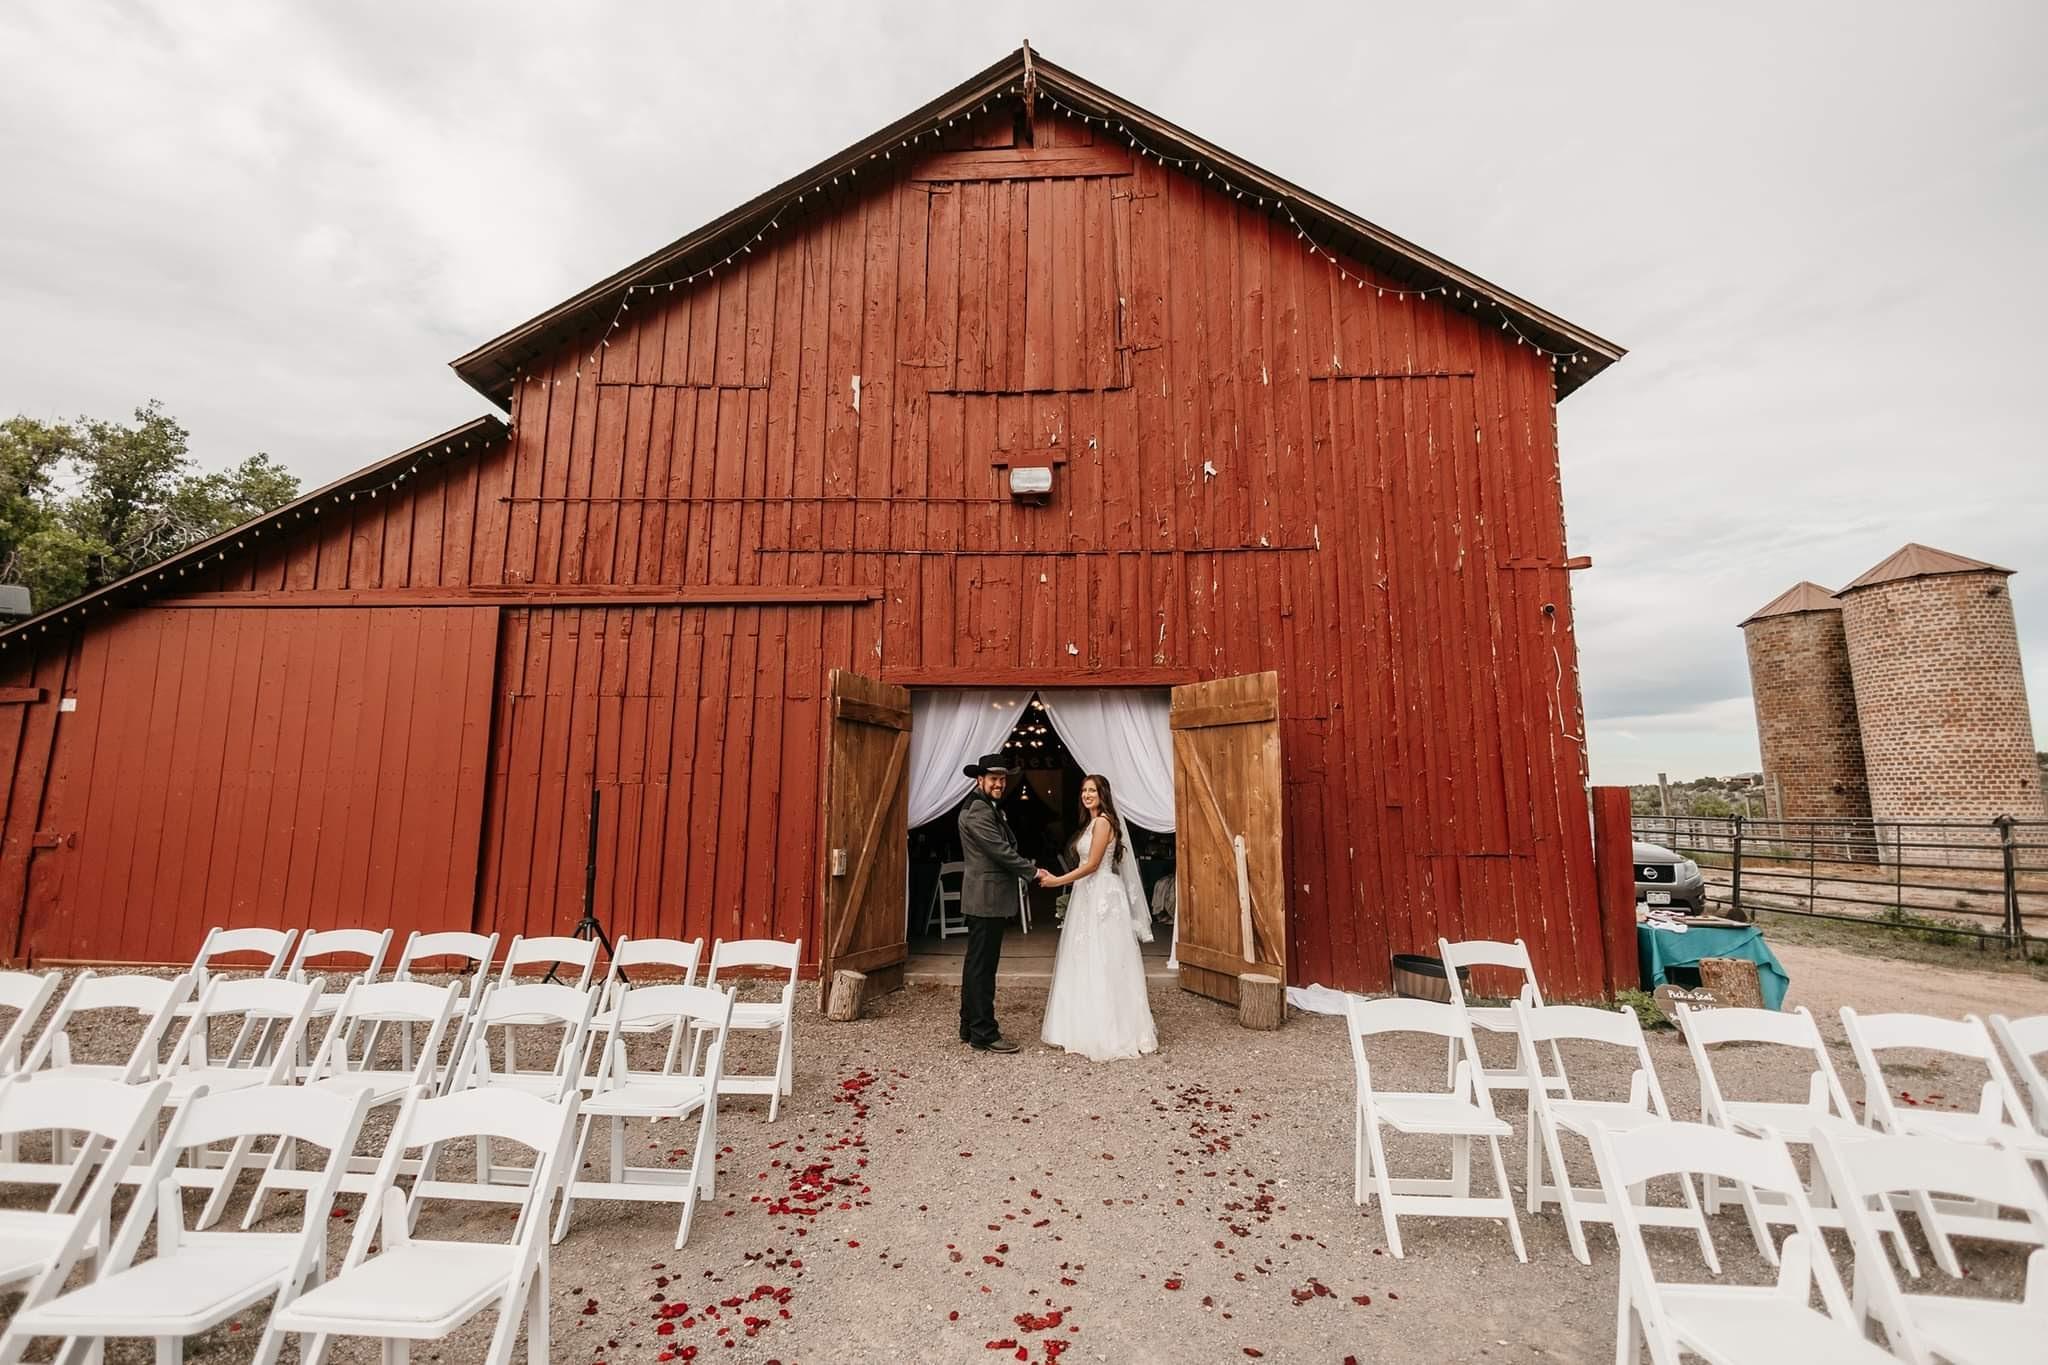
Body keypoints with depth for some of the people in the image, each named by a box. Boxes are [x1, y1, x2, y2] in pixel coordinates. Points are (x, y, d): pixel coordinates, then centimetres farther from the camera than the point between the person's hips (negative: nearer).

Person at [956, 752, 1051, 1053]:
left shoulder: (990, 808, 17)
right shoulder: (977, 811, -15)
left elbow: (1004, 848, 18)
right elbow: (1001, 850, -20)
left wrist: (1030, 870, 5)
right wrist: (1034, 872, -12)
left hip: (987, 899, 11)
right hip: (986, 898, -11)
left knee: (978, 964, 15)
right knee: (982, 966, -4)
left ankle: (970, 1028, 24)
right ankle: (983, 1034, 3)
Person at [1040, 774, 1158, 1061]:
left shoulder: (1103, 821, -13)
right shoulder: (1093, 822, 16)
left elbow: (1092, 865, -17)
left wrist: (1057, 881, -15)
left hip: (1102, 897, -10)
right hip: (1090, 897, 10)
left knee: (1103, 963, -4)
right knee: (1088, 962, 12)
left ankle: (1110, 1033, 4)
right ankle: (1088, 1027, 19)